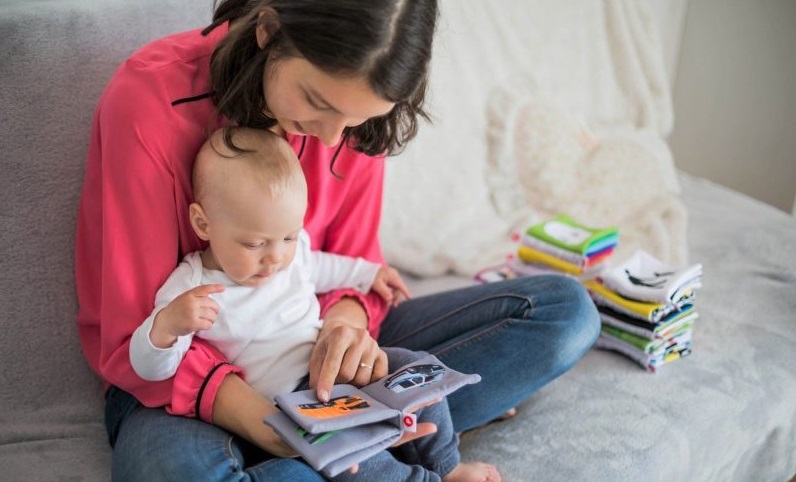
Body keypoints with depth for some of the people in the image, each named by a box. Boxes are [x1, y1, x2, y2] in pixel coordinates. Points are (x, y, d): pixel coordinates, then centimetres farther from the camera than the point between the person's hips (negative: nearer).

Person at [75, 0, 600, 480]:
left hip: (310, 348, 4)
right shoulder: (150, 101, -22)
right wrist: (254, 415, -36)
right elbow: (136, 336, -19)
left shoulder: (353, 110, -8)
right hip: (185, 377, -3)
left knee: (566, 309, -7)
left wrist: (347, 319, -25)